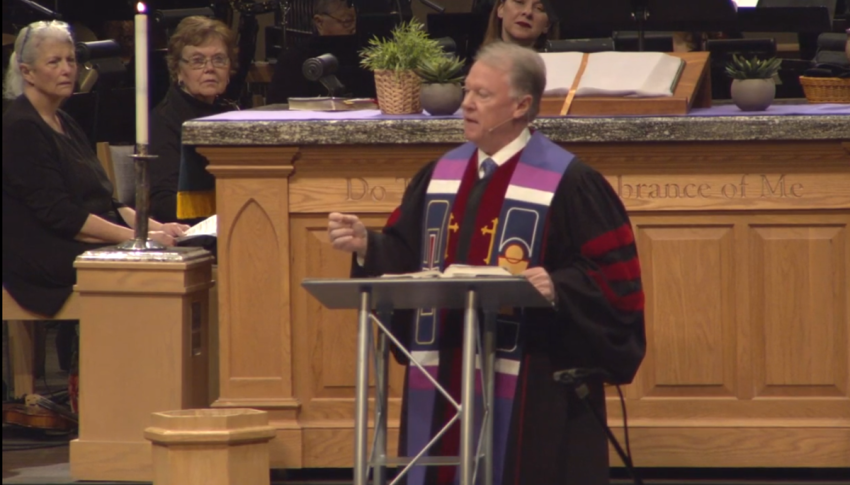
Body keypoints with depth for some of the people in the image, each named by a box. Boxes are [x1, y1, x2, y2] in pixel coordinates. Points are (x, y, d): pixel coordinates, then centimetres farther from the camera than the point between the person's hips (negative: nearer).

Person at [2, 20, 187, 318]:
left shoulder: (64, 124, 21)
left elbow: (105, 203, 20)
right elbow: (59, 215, -16)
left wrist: (156, 227, 3)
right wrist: (135, 236, -20)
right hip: (41, 257, -9)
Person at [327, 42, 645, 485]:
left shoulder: (567, 183, -7)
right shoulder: (442, 174, 13)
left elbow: (611, 271, -9)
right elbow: (404, 254, 14)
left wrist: (559, 289, -25)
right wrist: (367, 245, -5)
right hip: (444, 375, 6)